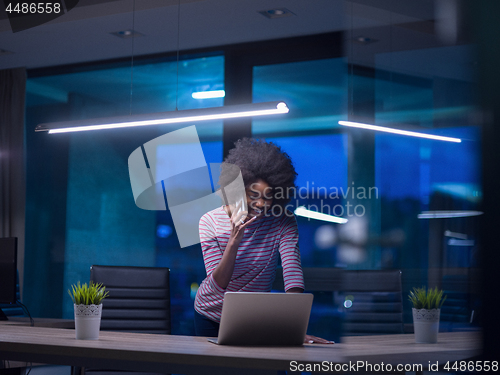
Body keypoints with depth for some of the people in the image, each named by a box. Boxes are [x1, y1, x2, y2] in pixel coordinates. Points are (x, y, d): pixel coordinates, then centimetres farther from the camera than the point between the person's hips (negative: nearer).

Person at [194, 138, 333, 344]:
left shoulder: (283, 223, -18)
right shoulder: (210, 222, -20)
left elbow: (293, 275, -29)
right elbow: (218, 286, -26)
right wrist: (234, 241, -40)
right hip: (211, 317, -1)